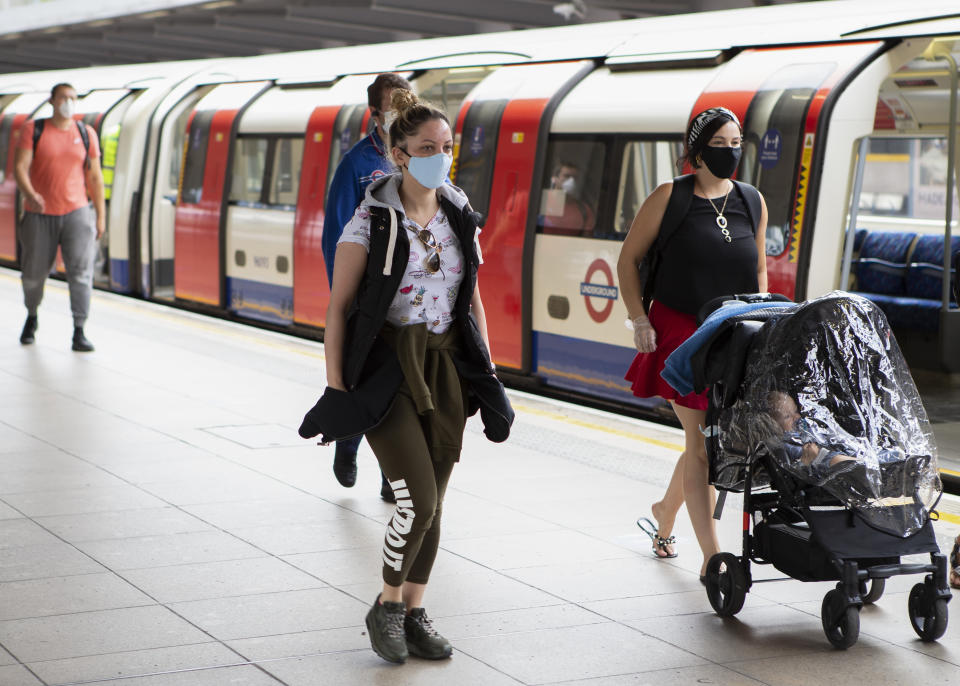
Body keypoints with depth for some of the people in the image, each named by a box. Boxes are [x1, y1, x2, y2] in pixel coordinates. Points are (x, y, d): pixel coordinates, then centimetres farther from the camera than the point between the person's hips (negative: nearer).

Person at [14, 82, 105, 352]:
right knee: (33, 273, 10)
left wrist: (101, 215, 5)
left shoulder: (86, 134, 4)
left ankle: (79, 333, -12)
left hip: (76, 212, 0)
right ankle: (31, 317, 38)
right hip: (39, 215, 0)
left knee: (81, 271, -13)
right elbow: (20, 167, -12)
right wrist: (30, 195, -31)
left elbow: (95, 177, 7)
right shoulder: (33, 130, -2)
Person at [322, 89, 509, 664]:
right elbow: (339, 308, -7)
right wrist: (335, 388, -11)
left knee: (433, 502, 8)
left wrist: (487, 375, 10)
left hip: (446, 366, 5)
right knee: (418, 498, -13)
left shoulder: (461, 218, 6)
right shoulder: (371, 221, -9)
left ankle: (414, 613, 21)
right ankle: (387, 607, 9)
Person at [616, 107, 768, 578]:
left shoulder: (752, 202, 9)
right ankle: (712, 557, -8)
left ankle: (664, 511, 39)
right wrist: (640, 319, -7)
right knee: (702, 441, -10)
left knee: (709, 439, 11)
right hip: (680, 330, -5)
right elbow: (628, 259, 1)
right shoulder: (670, 197, -4)